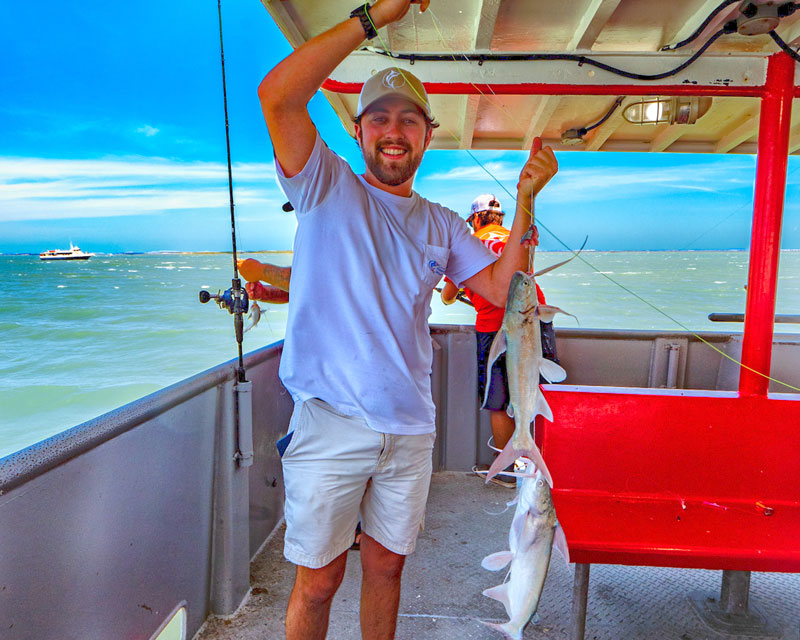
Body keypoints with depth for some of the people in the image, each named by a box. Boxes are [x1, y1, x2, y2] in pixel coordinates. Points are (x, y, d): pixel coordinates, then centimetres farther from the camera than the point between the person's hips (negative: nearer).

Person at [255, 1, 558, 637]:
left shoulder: (442, 224, 11)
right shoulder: (327, 186, -1)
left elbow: (501, 288, 5)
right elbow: (276, 94, -15)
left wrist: (525, 202, -4)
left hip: (409, 428, 4)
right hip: (331, 422, -3)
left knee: (386, 565, 20)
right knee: (318, 580, 10)